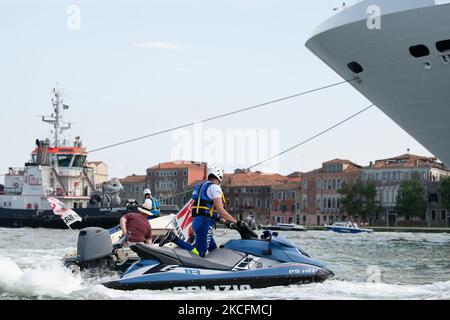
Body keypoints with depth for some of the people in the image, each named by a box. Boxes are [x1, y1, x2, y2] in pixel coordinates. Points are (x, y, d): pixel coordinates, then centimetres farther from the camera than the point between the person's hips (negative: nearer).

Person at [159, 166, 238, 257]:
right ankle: (174, 239, -18)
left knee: (213, 250, 13)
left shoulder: (203, 186, 24)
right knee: (200, 253, -14)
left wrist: (225, 222, 25)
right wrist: (236, 222, -10)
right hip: (205, 223, -10)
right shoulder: (214, 187, -6)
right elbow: (220, 209, -15)